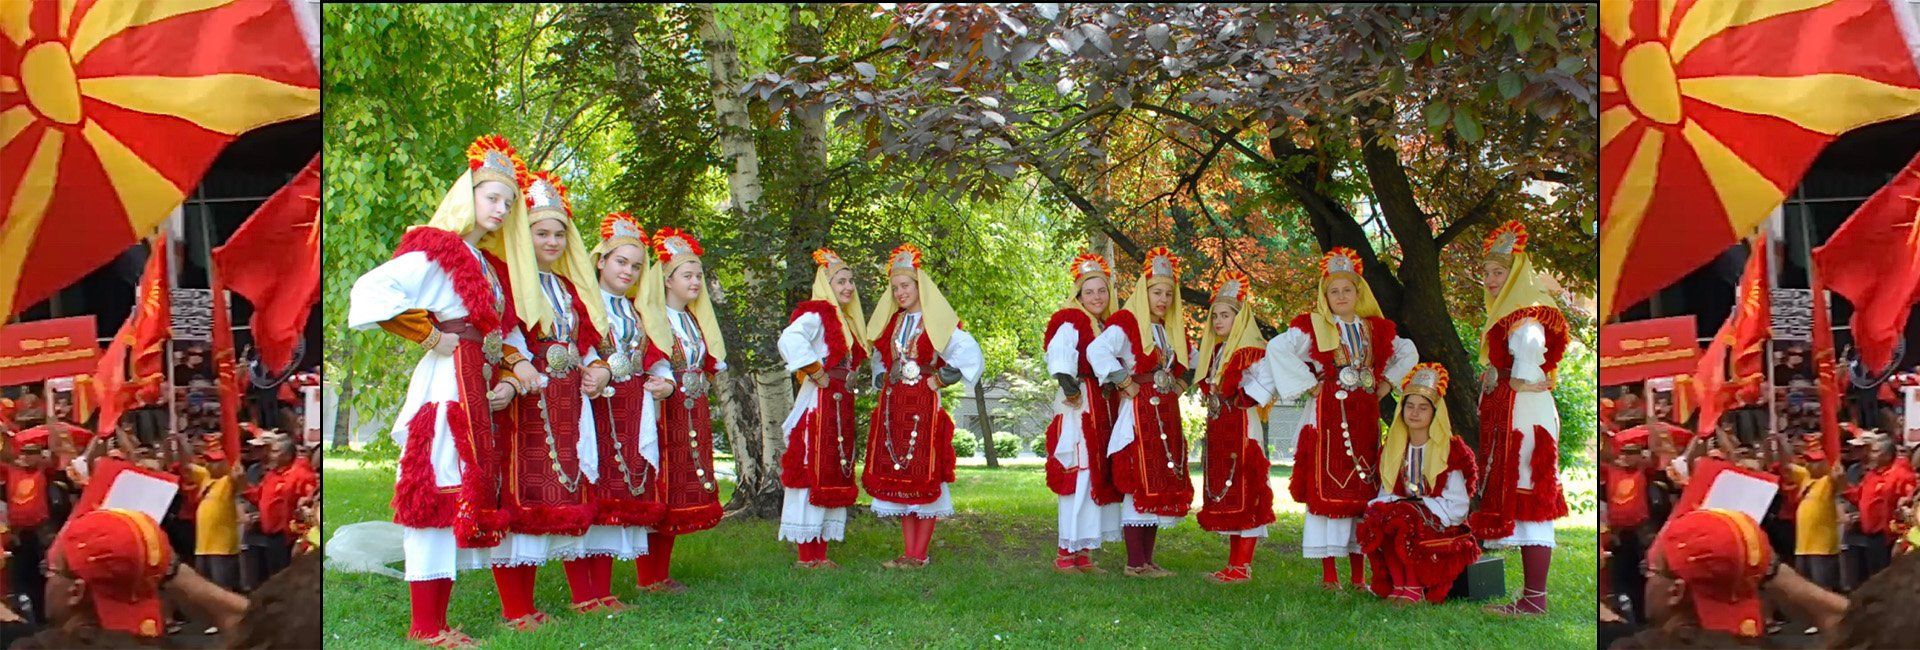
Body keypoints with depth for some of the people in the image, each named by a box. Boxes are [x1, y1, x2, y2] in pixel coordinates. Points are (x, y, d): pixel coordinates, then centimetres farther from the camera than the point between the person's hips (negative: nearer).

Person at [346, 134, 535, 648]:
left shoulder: (490, 265, 20)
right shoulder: (436, 250, -6)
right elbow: (370, 293, -18)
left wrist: (509, 376, 0)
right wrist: (427, 334, -14)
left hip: (481, 390, 9)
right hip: (446, 386, -9)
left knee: (468, 497, 7)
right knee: (438, 495, -9)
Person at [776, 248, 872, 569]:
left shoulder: (847, 320, 18)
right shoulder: (816, 314, -10)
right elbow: (790, 340, -29)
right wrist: (816, 373, -22)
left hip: (841, 406, 9)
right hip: (817, 405, -9)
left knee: (835, 477, 10)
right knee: (813, 474, -7)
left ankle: (820, 552, 15)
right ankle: (806, 555, -5)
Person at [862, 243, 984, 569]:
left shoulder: (937, 322, -3)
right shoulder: (890, 322, 14)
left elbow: (971, 356, -10)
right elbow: (879, 357, 31)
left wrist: (940, 380, -10)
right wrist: (882, 380, 15)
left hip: (924, 406, -6)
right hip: (892, 406, 6)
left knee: (924, 476, -5)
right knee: (899, 478, 4)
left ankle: (919, 554, -3)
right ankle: (907, 552, 9)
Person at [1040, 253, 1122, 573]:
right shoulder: (1070, 323, -5)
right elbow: (1058, 355, -22)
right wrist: (1068, 382, -35)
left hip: (1104, 408, 8)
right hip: (1078, 406, -8)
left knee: (1100, 478, 8)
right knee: (1077, 478, -10)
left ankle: (1084, 551, 13)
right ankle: (1066, 551, -5)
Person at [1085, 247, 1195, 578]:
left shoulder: (1172, 330, 17)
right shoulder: (1127, 323, -7)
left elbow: (1184, 366, 34)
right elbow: (1097, 351, -23)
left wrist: (1179, 385, 15)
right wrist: (1125, 384, -19)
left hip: (1166, 415, 8)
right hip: (1138, 413, -8)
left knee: (1163, 487, 8)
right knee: (1139, 486, -9)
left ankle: (1147, 560, 13)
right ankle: (1135, 563, -7)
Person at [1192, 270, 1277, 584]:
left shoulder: (1251, 350, -11)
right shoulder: (1212, 348, 15)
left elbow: (1264, 384, -20)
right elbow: (1206, 383, 30)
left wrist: (1238, 399, -17)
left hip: (1242, 426, -9)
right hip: (1218, 427, 9)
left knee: (1243, 492, -6)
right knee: (1224, 496, 10)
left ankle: (1243, 566, -4)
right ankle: (1235, 563, 16)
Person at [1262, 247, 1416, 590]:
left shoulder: (1377, 329, 13)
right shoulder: (1312, 327, -1)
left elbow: (1409, 353, 28)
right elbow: (1276, 348, -13)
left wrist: (1387, 382, 13)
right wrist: (1306, 383, -12)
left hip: (1365, 417, 5)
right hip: (1328, 416, -4)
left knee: (1363, 489, 5)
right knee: (1327, 489, -7)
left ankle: (1358, 574, 10)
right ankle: (1329, 573, -4)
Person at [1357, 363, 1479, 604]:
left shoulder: (1450, 450, 0)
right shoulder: (1391, 449, 15)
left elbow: (1457, 506, -4)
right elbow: (1385, 494, 16)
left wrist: (1418, 506, -15)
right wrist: (1389, 504, -8)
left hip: (1440, 527, -4)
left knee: (1403, 517, -34)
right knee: (1373, 518, -28)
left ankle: (1414, 589, -26)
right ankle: (1397, 585, -26)